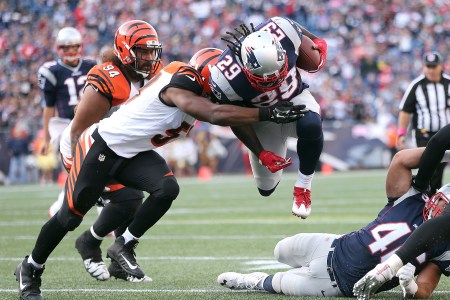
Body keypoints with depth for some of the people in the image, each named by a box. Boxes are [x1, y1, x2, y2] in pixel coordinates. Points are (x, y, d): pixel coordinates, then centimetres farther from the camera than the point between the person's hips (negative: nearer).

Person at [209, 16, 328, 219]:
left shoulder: (282, 30, -36)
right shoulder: (226, 78, -37)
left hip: (295, 98, 1)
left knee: (311, 125, -37)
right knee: (267, 188, 9)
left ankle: (303, 187, -13)